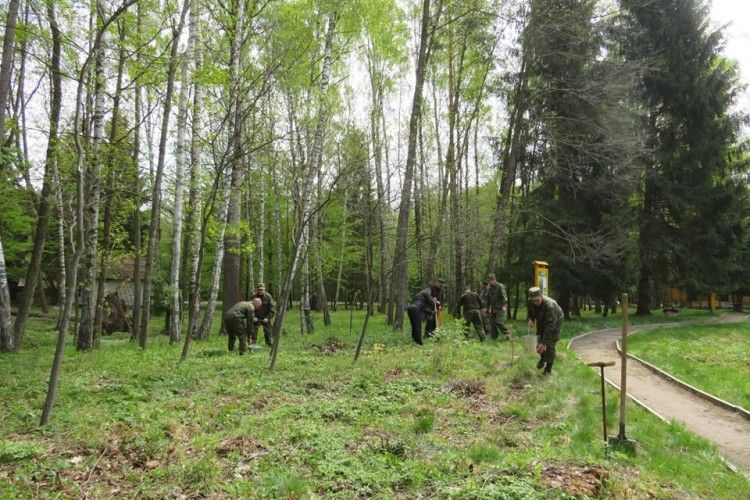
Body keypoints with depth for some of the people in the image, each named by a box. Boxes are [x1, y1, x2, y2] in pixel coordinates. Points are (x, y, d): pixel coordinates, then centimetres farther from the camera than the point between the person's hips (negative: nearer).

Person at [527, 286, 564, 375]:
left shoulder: (550, 305, -41)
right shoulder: (531, 302, -21)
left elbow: (550, 326, -40)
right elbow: (530, 312, 5)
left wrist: (544, 343, -41)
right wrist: (530, 319, -19)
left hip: (555, 322, -6)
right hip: (541, 322, 6)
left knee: (550, 345, -11)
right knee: (539, 340, 6)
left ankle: (549, 368, 4)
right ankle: (542, 358, 34)